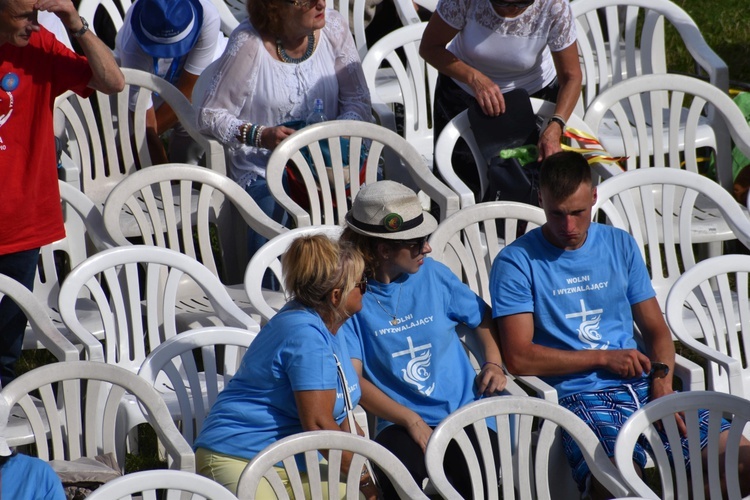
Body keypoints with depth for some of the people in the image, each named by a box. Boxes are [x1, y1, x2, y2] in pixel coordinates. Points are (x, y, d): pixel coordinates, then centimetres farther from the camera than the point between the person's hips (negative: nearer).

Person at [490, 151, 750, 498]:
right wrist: (603, 358, -7)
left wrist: (661, 380, -4)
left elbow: (656, 329, 17)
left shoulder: (620, 245, 16)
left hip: (642, 384, 5)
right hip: (577, 393, -5)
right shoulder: (517, 262, 0)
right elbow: (519, 358, -7)